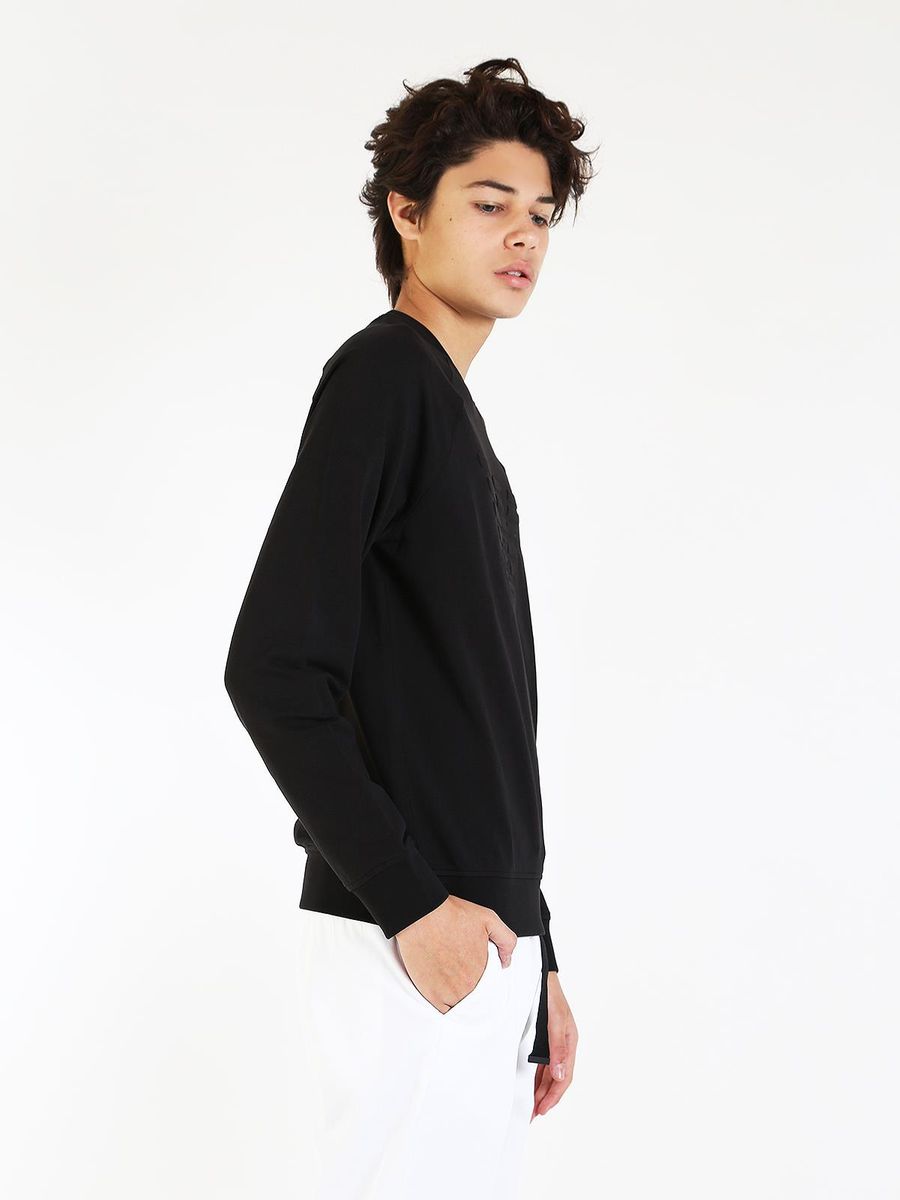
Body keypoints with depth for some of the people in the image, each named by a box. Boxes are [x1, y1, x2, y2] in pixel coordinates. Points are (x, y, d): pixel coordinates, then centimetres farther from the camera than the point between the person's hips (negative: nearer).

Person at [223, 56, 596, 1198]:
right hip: (409, 941, -9)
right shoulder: (383, 374, -8)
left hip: (488, 930, 9)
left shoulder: (459, 423, 18)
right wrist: (411, 902, -17)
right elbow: (272, 672, -18)